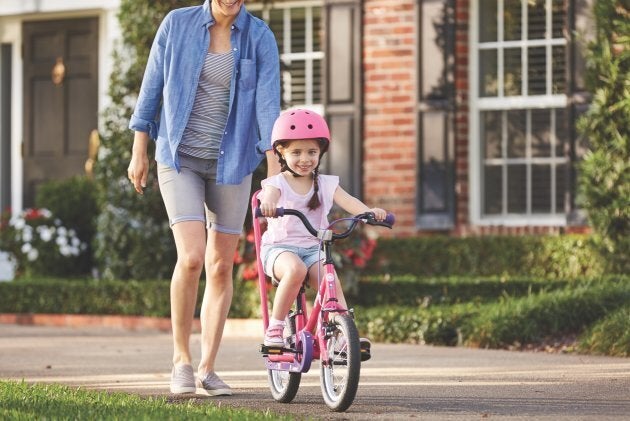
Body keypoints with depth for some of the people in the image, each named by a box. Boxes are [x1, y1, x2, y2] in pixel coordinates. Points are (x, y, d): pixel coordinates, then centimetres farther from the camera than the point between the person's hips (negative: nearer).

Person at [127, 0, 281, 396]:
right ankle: (181, 359, 0)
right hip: (179, 158, -2)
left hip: (231, 162, 2)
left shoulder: (260, 37, -5)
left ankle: (207, 369, 13)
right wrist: (139, 151, 4)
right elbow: (152, 86, 3)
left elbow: (268, 103, -11)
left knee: (221, 267, 4)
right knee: (191, 257, -16)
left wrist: (275, 173, -18)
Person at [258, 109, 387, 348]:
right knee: (295, 269, -36)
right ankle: (275, 327, -26)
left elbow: (348, 201, -7)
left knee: (332, 282, -25)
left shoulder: (326, 184, 9)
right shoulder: (277, 183, 0)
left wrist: (369, 211, -29)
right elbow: (269, 198, -23)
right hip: (280, 247, -3)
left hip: (314, 248, 3)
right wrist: (267, 205, -50)